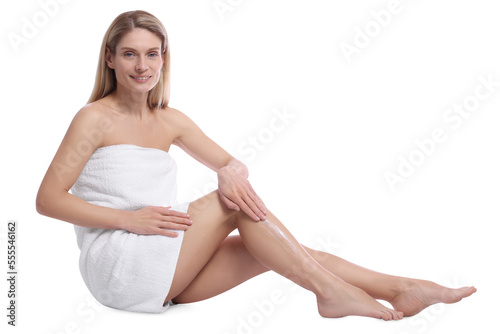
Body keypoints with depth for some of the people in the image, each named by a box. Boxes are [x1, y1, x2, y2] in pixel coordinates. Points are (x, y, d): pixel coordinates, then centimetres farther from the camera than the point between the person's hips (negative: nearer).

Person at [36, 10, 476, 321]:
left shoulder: (169, 121, 12)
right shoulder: (95, 119, -6)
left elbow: (233, 164, 11)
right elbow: (47, 200, -11)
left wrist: (231, 172, -15)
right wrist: (128, 218, -19)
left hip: (165, 276, 6)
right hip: (115, 265, -6)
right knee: (233, 205, -21)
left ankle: (398, 289, -10)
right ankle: (330, 291, -17)